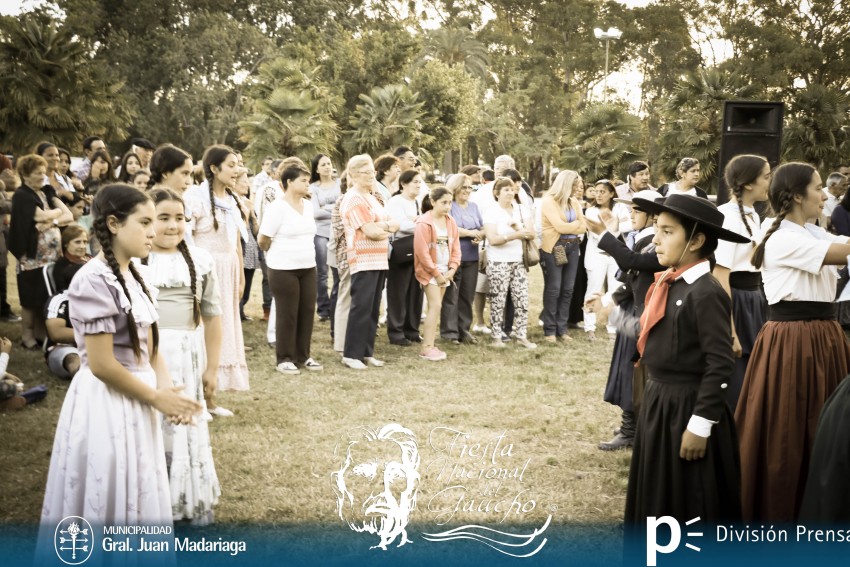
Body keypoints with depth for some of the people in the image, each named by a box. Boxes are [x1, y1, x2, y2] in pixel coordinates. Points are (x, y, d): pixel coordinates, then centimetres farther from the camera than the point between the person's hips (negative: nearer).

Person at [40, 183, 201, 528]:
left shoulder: (132, 276, 8)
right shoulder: (94, 281, -19)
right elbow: (101, 365, -21)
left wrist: (167, 389, -6)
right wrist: (157, 398, -13)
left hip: (136, 402, 9)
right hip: (106, 405, -9)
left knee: (136, 496, 18)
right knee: (109, 500, 4)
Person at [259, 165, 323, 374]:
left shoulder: (308, 205, 8)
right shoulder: (277, 207, -13)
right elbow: (263, 240, -9)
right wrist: (278, 254, 7)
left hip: (308, 267, 6)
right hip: (283, 269, -6)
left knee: (307, 311, 8)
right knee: (287, 314, 0)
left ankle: (303, 356, 20)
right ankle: (284, 359, 11)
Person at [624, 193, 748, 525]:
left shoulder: (706, 293, -20)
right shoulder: (668, 284, 5)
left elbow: (720, 364, -21)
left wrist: (700, 425, -21)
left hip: (687, 410, -9)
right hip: (657, 404, 9)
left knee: (690, 505, 5)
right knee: (659, 499, 19)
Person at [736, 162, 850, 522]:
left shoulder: (815, 234, 13)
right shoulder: (785, 239, -15)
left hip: (821, 336, 9)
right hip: (791, 341, -9)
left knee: (818, 428, 16)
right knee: (785, 430, 2)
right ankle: (775, 509, 16)